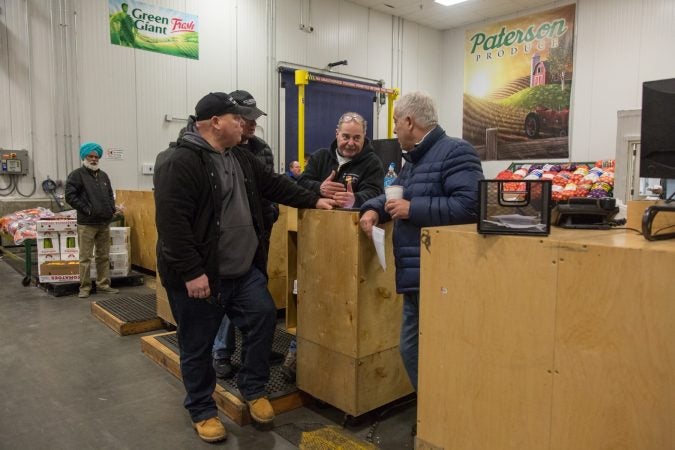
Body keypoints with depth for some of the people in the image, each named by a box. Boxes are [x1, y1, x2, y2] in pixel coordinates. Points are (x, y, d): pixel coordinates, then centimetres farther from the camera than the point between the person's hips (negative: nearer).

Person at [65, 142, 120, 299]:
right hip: (86, 224, -6)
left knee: (104, 256, 11)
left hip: (104, 224, 6)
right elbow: (70, 196, -11)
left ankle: (103, 284, 19)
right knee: (85, 257, -1)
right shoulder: (77, 174, -4)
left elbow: (110, 195, 22)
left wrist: (112, 209, 6)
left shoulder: (103, 175, 16)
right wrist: (87, 209, -16)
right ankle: (85, 287, 8)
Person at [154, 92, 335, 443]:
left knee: (264, 317, 7)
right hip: (200, 275, -7)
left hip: (243, 269, 8)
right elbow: (171, 222, -23)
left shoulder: (241, 157, 11)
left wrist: (313, 201, 15)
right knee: (198, 346, 7)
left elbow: (274, 185, 20)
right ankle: (202, 411, 27)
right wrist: (191, 272, -24)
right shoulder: (180, 162, -17)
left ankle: (253, 388, 28)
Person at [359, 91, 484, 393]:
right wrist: (374, 209, 4)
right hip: (415, 276, 10)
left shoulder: (456, 152, -12)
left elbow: (468, 205, -25)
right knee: (411, 349, 17)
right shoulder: (412, 159, 19)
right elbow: (393, 194, 28)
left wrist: (412, 209, -18)